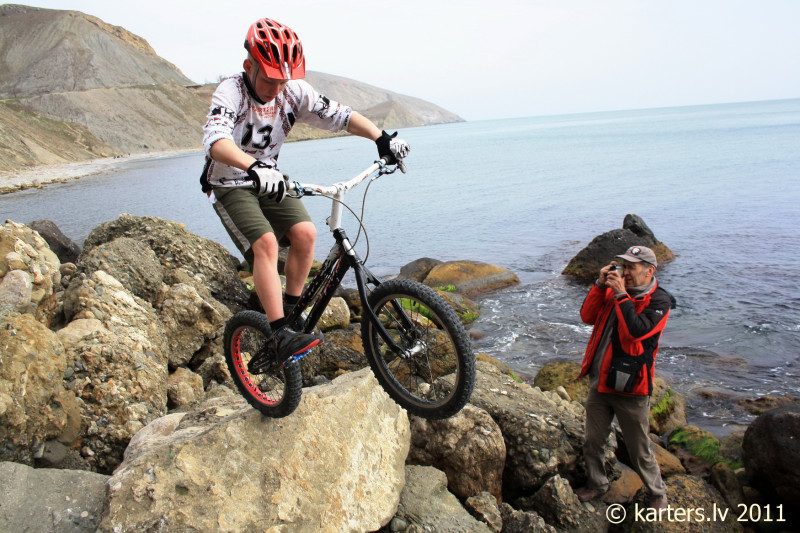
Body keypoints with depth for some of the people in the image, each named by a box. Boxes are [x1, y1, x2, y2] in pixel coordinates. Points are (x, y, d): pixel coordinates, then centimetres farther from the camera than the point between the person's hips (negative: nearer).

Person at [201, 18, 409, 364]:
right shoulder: (231, 92, -23)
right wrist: (254, 167, -60)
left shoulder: (293, 91, -9)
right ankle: (281, 334, -26)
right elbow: (215, 140, -41)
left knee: (305, 233, -18)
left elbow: (338, 114, -16)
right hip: (230, 185, -5)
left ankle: (291, 310, 0)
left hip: (268, 180, 5)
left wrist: (382, 139, -32)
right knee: (265, 243, -26)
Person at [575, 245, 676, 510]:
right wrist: (600, 285, -8)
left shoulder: (659, 300, -10)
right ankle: (597, 483, 39)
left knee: (639, 451, 8)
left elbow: (636, 331, -25)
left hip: (630, 388, -5)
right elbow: (588, 317, 0)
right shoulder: (614, 290, 6)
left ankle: (658, 494, 31)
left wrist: (621, 294, -23)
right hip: (599, 382, 5)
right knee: (592, 443, 17)